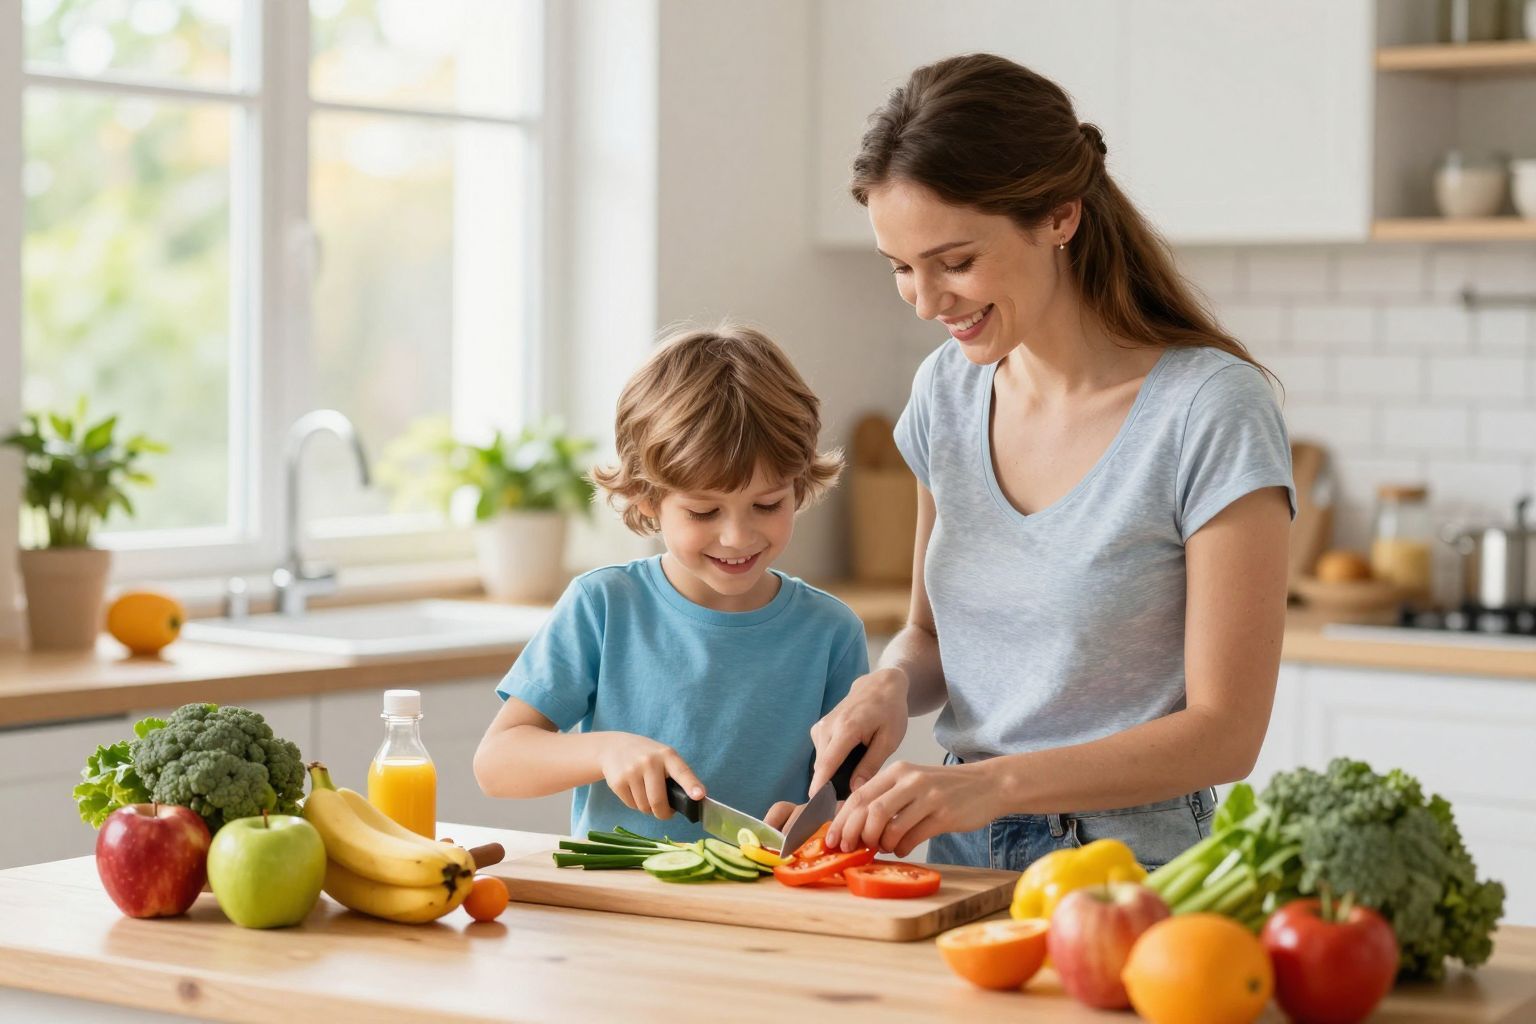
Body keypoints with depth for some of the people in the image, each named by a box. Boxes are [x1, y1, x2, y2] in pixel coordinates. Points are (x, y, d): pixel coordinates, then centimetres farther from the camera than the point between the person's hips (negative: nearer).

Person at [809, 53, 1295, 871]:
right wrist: (890, 684, -3)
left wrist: (993, 783, -22)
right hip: (960, 858, 5)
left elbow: (1224, 731, -11)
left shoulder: (1211, 411, -12)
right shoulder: (948, 388, 7)